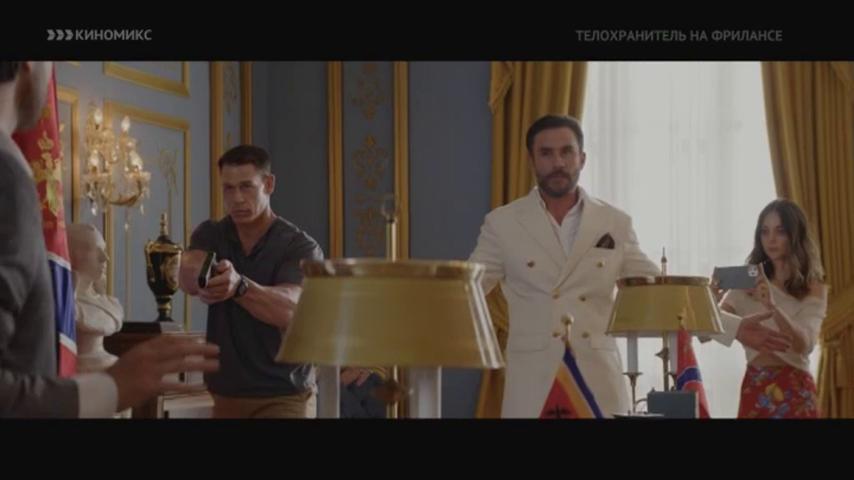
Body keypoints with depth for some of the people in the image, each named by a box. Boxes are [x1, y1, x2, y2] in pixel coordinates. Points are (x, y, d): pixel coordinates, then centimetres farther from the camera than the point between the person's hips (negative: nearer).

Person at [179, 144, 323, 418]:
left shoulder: (301, 247, -9)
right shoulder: (210, 234, 2)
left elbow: (289, 310, -26)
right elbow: (188, 275, -18)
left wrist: (239, 286, -44)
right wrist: (198, 277, -42)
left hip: (284, 395, -4)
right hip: (226, 393, 4)